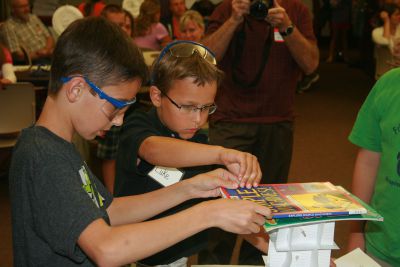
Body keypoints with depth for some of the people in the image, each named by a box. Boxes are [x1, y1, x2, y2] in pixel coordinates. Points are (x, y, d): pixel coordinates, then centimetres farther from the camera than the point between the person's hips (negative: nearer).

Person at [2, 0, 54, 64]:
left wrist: (46, 50, -9)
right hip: (33, 62, -7)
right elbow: (19, 56, -12)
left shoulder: (33, 17, 15)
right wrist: (42, 54, -11)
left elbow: (49, 38, 14)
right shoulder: (9, 27, -6)